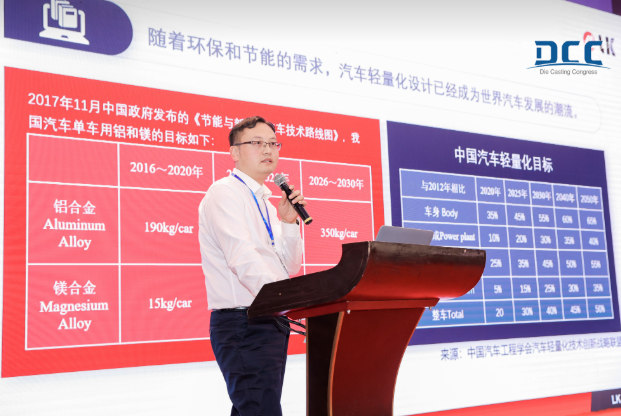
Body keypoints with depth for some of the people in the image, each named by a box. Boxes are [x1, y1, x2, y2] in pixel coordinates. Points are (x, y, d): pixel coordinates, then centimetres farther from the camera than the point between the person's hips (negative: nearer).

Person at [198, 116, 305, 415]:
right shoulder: (225, 192, -7)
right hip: (244, 323, -9)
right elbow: (243, 258, -22)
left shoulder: (264, 202, 19)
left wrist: (289, 222, 1)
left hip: (271, 322, 9)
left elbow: (290, 267, 16)